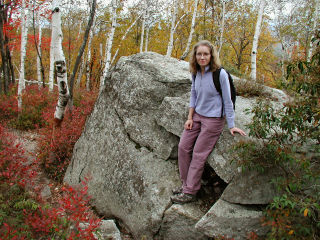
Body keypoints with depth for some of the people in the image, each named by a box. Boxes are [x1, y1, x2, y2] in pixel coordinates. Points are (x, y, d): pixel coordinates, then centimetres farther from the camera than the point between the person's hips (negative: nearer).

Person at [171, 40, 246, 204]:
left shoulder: (220, 74, -17)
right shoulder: (196, 73, 2)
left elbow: (227, 100, -12)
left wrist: (231, 126, -8)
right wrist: (190, 118, 6)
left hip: (213, 119, -7)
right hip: (197, 116, 7)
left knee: (198, 154, -3)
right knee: (183, 147, 5)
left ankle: (190, 192, 9)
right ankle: (186, 184, 21)